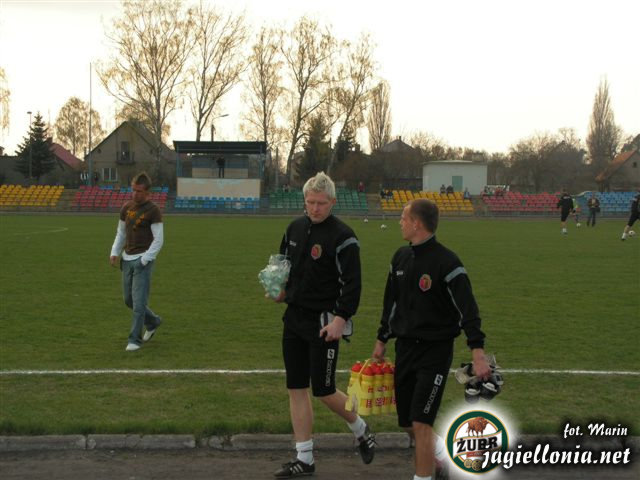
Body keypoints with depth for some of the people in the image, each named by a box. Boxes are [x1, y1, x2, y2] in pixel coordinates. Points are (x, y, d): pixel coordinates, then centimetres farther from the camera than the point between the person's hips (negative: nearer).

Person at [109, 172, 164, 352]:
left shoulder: (153, 211, -9)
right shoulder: (126, 208, 10)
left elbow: (158, 240, -10)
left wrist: (144, 260, -14)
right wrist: (115, 253, 6)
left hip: (143, 260, -7)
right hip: (127, 259, 7)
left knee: (138, 301, -7)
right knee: (129, 299, 12)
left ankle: (135, 340, 2)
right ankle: (153, 322, 35)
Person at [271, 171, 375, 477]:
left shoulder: (342, 237, -14)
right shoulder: (296, 227, 8)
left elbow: (352, 283, -16)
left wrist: (341, 318, -23)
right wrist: (281, 289, 6)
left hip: (324, 322, -7)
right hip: (294, 316, 7)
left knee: (323, 391, -3)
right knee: (296, 389, 7)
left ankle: (361, 431, 26)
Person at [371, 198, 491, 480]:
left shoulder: (446, 262, -16)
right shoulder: (401, 258, 6)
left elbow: (467, 309, -19)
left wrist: (478, 354, -26)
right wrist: (382, 340, 23)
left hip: (435, 351, -7)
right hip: (405, 348, 7)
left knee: (421, 423, -12)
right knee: (407, 423, 12)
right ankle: (445, 457, 37)